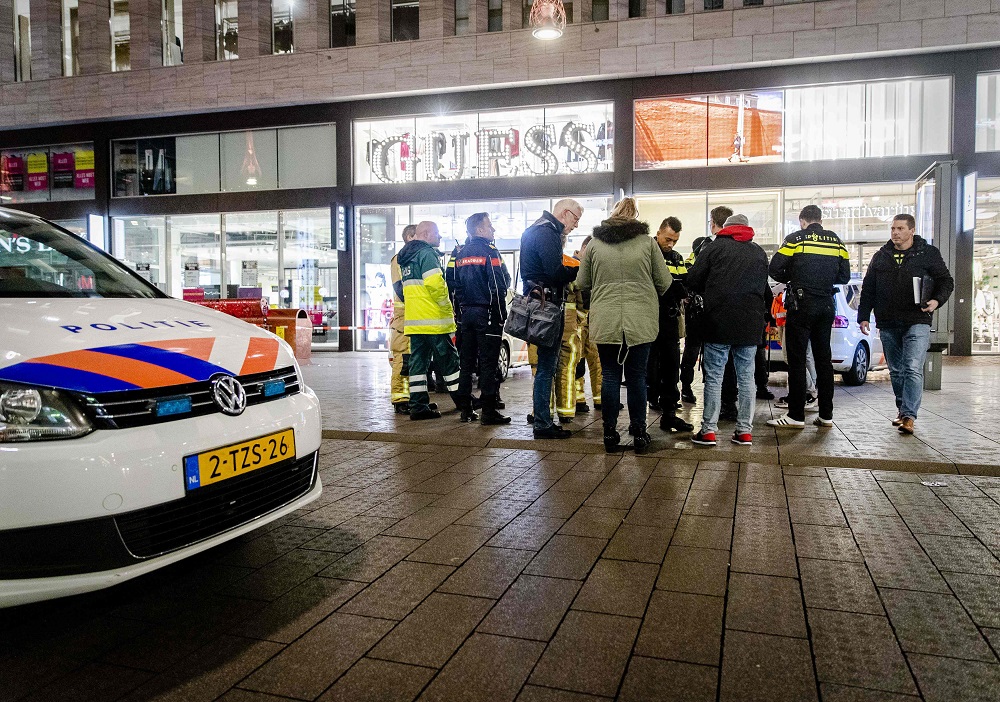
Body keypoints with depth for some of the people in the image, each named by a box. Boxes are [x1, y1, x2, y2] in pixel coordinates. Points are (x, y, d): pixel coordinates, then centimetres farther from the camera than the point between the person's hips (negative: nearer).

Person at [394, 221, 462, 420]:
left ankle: (418, 405, 7)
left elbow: (401, 288, 23)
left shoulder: (405, 258, 19)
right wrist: (448, 308, -9)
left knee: (418, 361, 7)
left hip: (413, 319, 8)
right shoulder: (427, 254, -11)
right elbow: (436, 285, -20)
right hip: (432, 319, -8)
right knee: (448, 359, 1)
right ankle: (462, 400, 10)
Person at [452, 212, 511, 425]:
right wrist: (501, 316, -10)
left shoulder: (461, 255, 13)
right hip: (486, 313, -7)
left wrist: (462, 310, 16)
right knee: (488, 364, -4)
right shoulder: (489, 251, -9)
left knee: (466, 362, 10)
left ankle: (465, 410, 14)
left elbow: (457, 287, 13)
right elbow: (499, 286, -15)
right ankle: (489, 412, -2)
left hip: (466, 313, 7)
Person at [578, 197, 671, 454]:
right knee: (637, 377, 8)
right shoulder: (647, 242, 0)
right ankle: (639, 433, 14)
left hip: (604, 322, 1)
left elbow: (583, 283, 9)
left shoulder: (594, 243, 4)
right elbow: (664, 282, 3)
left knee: (610, 376, 8)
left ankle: (610, 433, 13)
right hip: (641, 321, -1)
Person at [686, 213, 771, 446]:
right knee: (746, 377, 9)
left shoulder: (715, 247, 1)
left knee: (714, 377, 0)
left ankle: (709, 430, 0)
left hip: (719, 322, -4)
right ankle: (745, 430, 11)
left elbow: (693, 281, -1)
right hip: (750, 324, 4)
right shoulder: (759, 253, 15)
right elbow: (765, 288, 20)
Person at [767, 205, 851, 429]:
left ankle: (796, 415, -3)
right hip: (826, 306, 5)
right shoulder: (836, 241, 10)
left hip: (801, 304, -5)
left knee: (797, 360, -2)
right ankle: (826, 415, 14)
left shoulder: (795, 239, -4)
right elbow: (844, 276, 11)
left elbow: (774, 269, -7)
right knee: (823, 358, 11)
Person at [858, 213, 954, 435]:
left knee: (913, 369, -13)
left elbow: (946, 281, 6)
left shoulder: (928, 254, 3)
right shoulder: (880, 256, 12)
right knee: (896, 371, 10)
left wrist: (937, 300, -14)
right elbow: (868, 289, 14)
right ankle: (902, 410, 22)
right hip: (888, 325, 4)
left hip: (916, 323, -4)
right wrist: (863, 316, 7)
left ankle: (909, 416, -12)